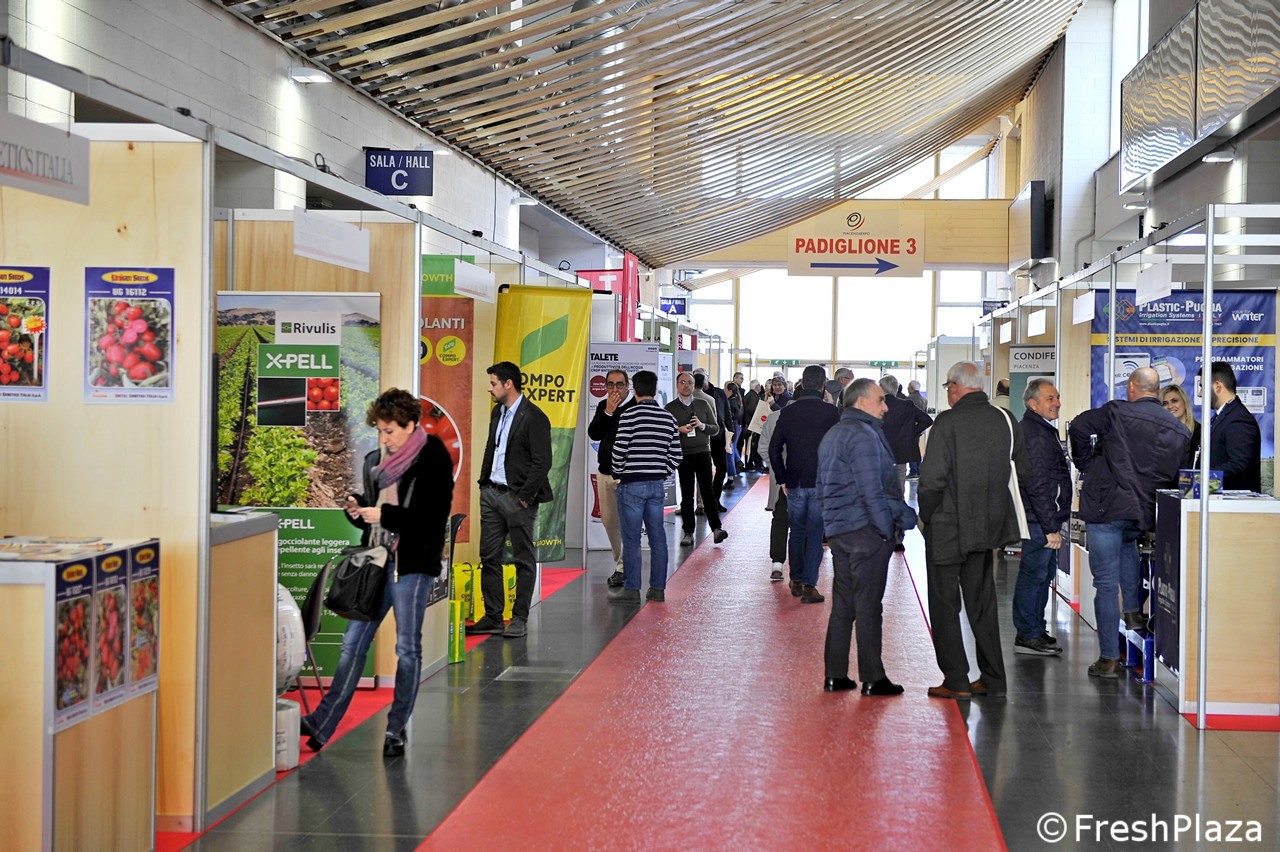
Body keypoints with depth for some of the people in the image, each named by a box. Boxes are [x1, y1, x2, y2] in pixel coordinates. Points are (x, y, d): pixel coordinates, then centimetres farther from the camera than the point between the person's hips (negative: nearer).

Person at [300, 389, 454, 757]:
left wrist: (385, 514, -18)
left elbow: (434, 519, -14)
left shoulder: (433, 461, -8)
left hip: (412, 565, -6)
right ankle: (322, 723, 10)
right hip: (376, 562, 6)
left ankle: (396, 730, 14)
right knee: (353, 643, 7)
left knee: (407, 648, 5)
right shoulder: (374, 461, 11)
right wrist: (356, 509, -2)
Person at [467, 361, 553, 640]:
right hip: (491, 492, 8)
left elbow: (542, 462, -15)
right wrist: (484, 483, 13)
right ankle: (493, 617, 16)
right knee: (489, 557, 9)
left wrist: (525, 497, -16)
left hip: (517, 497, -8)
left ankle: (520, 619, 10)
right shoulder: (498, 412, 13)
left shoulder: (534, 418, -13)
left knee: (524, 560, 3)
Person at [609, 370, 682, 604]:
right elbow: (676, 455, 6)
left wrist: (618, 472, 5)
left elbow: (619, 451, -12)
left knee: (631, 538, 0)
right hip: (658, 484, 5)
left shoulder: (629, 416, -11)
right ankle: (658, 588, 12)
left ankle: (631, 589, 3)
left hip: (632, 484, -5)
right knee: (657, 536, 9)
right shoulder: (668, 418, 6)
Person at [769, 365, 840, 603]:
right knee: (815, 533, 2)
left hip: (794, 483, 3)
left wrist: (781, 479, 10)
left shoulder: (787, 412, 1)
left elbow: (774, 448, 3)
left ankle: (796, 579, 25)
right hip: (822, 483, -3)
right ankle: (809, 585, -1)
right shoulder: (831, 412, -8)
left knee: (796, 531, 17)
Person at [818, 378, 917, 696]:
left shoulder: (831, 435, 17)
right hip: (866, 529, -9)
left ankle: (835, 675, 14)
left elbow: (823, 488, 21)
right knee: (868, 605, -3)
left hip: (838, 530, 9)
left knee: (842, 604, 12)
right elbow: (872, 490, -18)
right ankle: (872, 679, 2)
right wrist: (889, 528, -13)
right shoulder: (863, 435, -14)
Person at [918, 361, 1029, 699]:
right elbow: (1022, 473, 8)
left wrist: (926, 515, -4)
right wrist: (995, 508, 16)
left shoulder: (948, 422, -16)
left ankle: (956, 681, 6)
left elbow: (932, 478, -20)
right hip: (988, 526, 6)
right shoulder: (1005, 420, 2)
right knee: (982, 602, 15)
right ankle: (992, 679, 18)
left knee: (945, 604, 5)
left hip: (947, 528, -6)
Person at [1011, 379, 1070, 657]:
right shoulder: (1036, 434, -18)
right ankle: (1028, 636, 1)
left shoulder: (1041, 430, 18)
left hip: (1041, 519, 11)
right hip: (1040, 519, -11)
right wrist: (1051, 527, -20)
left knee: (1043, 573, 17)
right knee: (1034, 574, -5)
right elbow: (1037, 486, -22)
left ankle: (1035, 631, 26)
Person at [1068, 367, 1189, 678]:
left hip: (1106, 507, -5)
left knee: (1106, 584, 0)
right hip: (1145, 513, 6)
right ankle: (1134, 611, 28)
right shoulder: (1180, 430, 9)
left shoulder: (1117, 412, -6)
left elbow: (1079, 427, -10)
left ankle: (1109, 659, 3)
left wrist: (1085, 463, 5)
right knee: (1127, 542, 39)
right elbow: (1179, 476, 11)